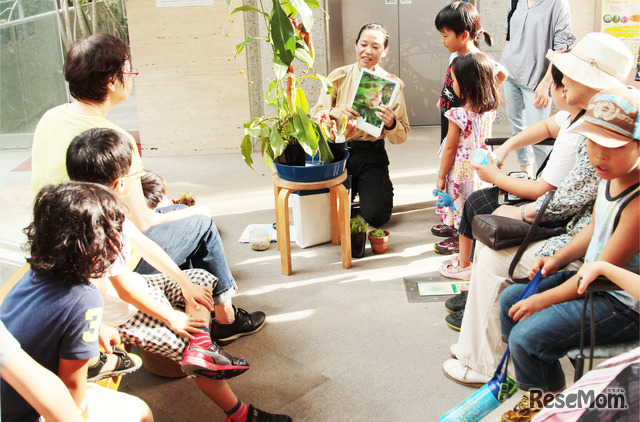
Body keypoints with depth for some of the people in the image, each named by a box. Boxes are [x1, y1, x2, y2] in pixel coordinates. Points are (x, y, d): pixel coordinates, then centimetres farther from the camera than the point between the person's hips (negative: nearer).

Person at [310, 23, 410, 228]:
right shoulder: (338, 77, 0)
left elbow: (402, 136, -3)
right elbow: (315, 115, -4)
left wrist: (391, 124, -26)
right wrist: (333, 112, -25)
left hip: (372, 156, -1)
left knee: (375, 216, -11)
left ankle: (382, 187, 25)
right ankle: (351, 188, 30)